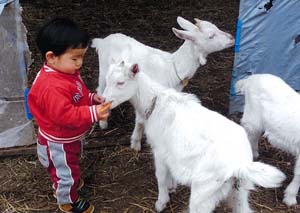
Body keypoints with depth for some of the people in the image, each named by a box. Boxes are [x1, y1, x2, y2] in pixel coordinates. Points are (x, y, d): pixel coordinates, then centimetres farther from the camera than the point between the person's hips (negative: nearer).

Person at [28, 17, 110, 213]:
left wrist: (91, 98, -7)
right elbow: (65, 115, -39)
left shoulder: (66, 71, -5)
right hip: (59, 142, -9)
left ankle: (65, 184, 60)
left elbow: (78, 94, 10)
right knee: (66, 171, 15)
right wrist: (92, 113, -41)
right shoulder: (53, 87, -38)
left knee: (68, 168, 34)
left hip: (69, 137, 9)